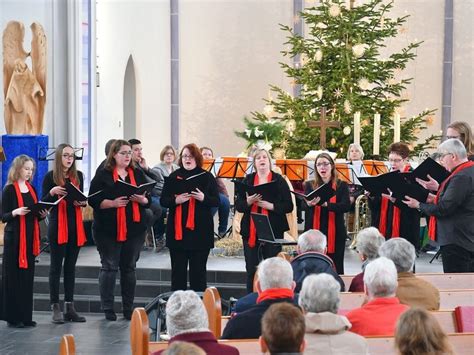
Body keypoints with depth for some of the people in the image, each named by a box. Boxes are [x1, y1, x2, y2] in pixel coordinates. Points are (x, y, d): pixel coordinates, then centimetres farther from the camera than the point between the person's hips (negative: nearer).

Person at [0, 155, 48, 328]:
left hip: (30, 237, 6)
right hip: (14, 237, -6)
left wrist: (42, 214, -1)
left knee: (28, 276, 7)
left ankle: (25, 316, 12)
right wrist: (15, 212, -26)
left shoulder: (31, 189, 14)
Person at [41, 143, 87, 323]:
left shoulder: (78, 175, 9)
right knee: (56, 266, 0)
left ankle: (70, 307, 12)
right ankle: (55, 307, 4)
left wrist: (82, 202, -5)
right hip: (57, 225, -4)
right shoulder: (50, 176, -3)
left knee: (71, 266, 8)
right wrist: (52, 192, -21)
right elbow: (44, 202, -3)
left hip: (75, 225, 4)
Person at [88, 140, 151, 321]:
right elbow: (93, 200, -7)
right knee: (109, 267, 1)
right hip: (109, 229, -4)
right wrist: (113, 203, -20)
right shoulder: (103, 175, -1)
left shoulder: (138, 174, 12)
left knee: (129, 268, 9)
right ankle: (107, 308, 9)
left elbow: (148, 200, 12)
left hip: (134, 228, 4)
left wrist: (142, 200, -10)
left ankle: (128, 308, 16)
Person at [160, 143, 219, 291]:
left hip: (200, 230, -1)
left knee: (198, 270, 6)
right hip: (177, 230, 1)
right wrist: (175, 200, -16)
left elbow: (216, 201, 2)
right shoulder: (173, 177, 7)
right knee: (178, 270, 5)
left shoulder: (207, 177, 4)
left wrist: (204, 198, -18)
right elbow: (163, 201, 5)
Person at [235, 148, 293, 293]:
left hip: (273, 231, -2)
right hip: (251, 231, 2)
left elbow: (288, 206, -3)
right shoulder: (247, 180, 9)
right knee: (251, 269, 4)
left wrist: (270, 205, -16)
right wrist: (248, 202, -14)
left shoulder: (279, 180, 3)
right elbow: (238, 205, 7)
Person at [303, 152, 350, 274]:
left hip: (335, 235, -1)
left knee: (336, 269, 2)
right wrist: (309, 204, -30)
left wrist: (326, 204, -25)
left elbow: (346, 206, -11)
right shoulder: (310, 185, 8)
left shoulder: (341, 186, 4)